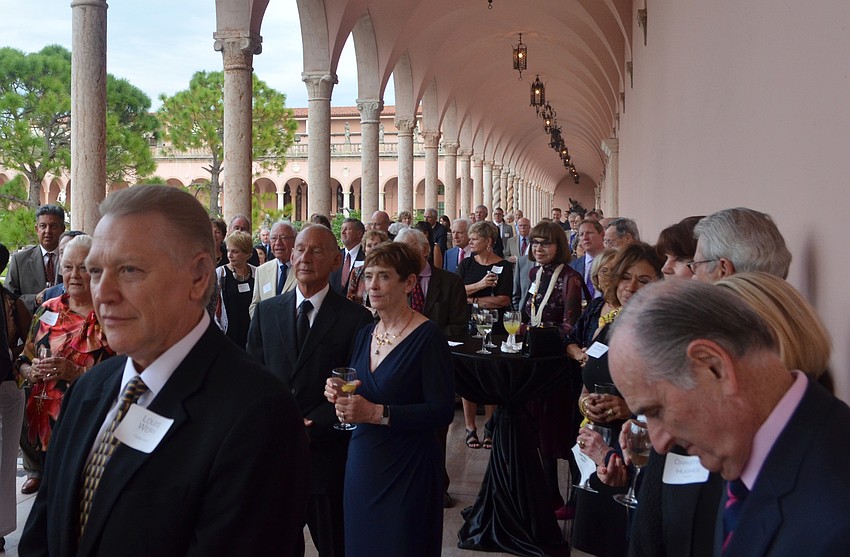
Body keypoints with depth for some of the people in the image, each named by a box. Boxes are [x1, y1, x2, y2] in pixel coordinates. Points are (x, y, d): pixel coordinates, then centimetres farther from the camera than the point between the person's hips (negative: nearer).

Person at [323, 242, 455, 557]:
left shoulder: (427, 337, -15)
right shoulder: (365, 335, 7)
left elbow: (442, 411, -19)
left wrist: (376, 413, -25)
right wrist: (340, 395, -7)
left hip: (408, 471, -7)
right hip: (361, 463, 7)